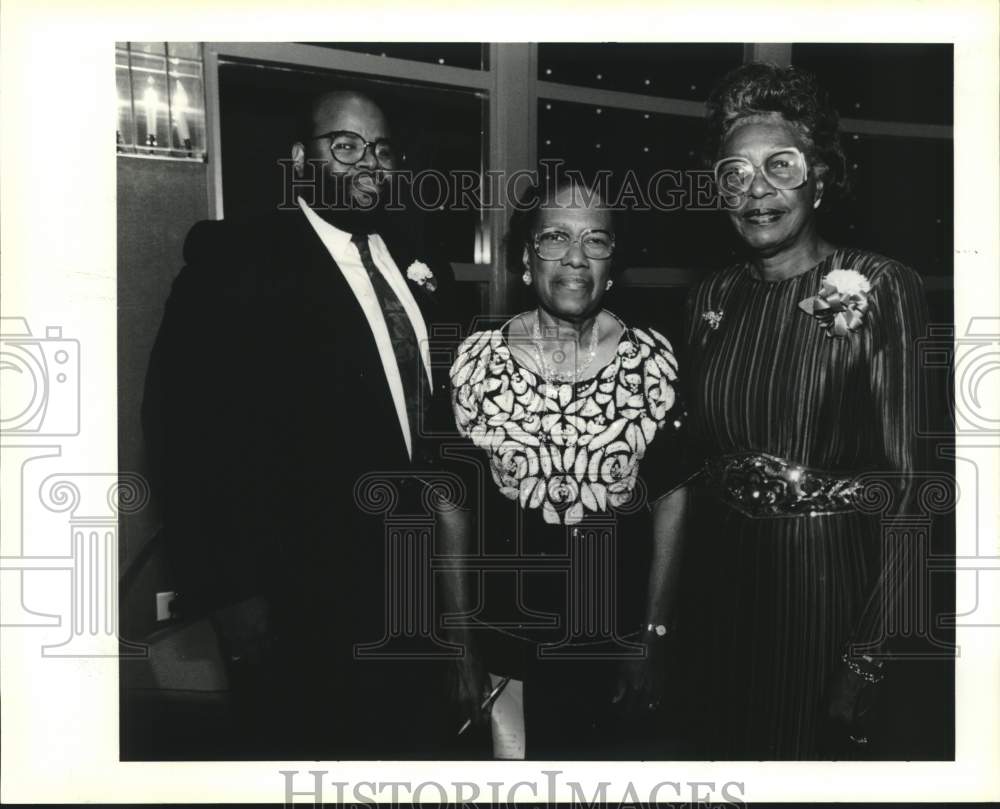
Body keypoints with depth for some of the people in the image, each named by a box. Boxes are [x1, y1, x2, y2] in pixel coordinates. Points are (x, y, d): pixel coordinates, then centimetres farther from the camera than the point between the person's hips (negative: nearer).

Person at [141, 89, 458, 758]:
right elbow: (188, 431, -16)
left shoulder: (413, 259, 7)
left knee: (410, 740, 21)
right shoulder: (238, 262, -13)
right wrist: (228, 592, -17)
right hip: (306, 596, -5)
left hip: (418, 573, 6)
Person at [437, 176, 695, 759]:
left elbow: (671, 499, -4)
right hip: (510, 640, 0)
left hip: (621, 639, 0)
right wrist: (464, 647, -2)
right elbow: (456, 504, -4)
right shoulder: (480, 360, -9)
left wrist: (655, 639, -5)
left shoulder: (651, 359, -9)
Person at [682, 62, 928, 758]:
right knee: (731, 746, 20)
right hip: (723, 577, 5)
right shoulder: (711, 300, 4)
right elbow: (698, 458, 9)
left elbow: (903, 479, -14)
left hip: (832, 579, -4)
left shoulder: (880, 289, -12)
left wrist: (868, 656, -17)